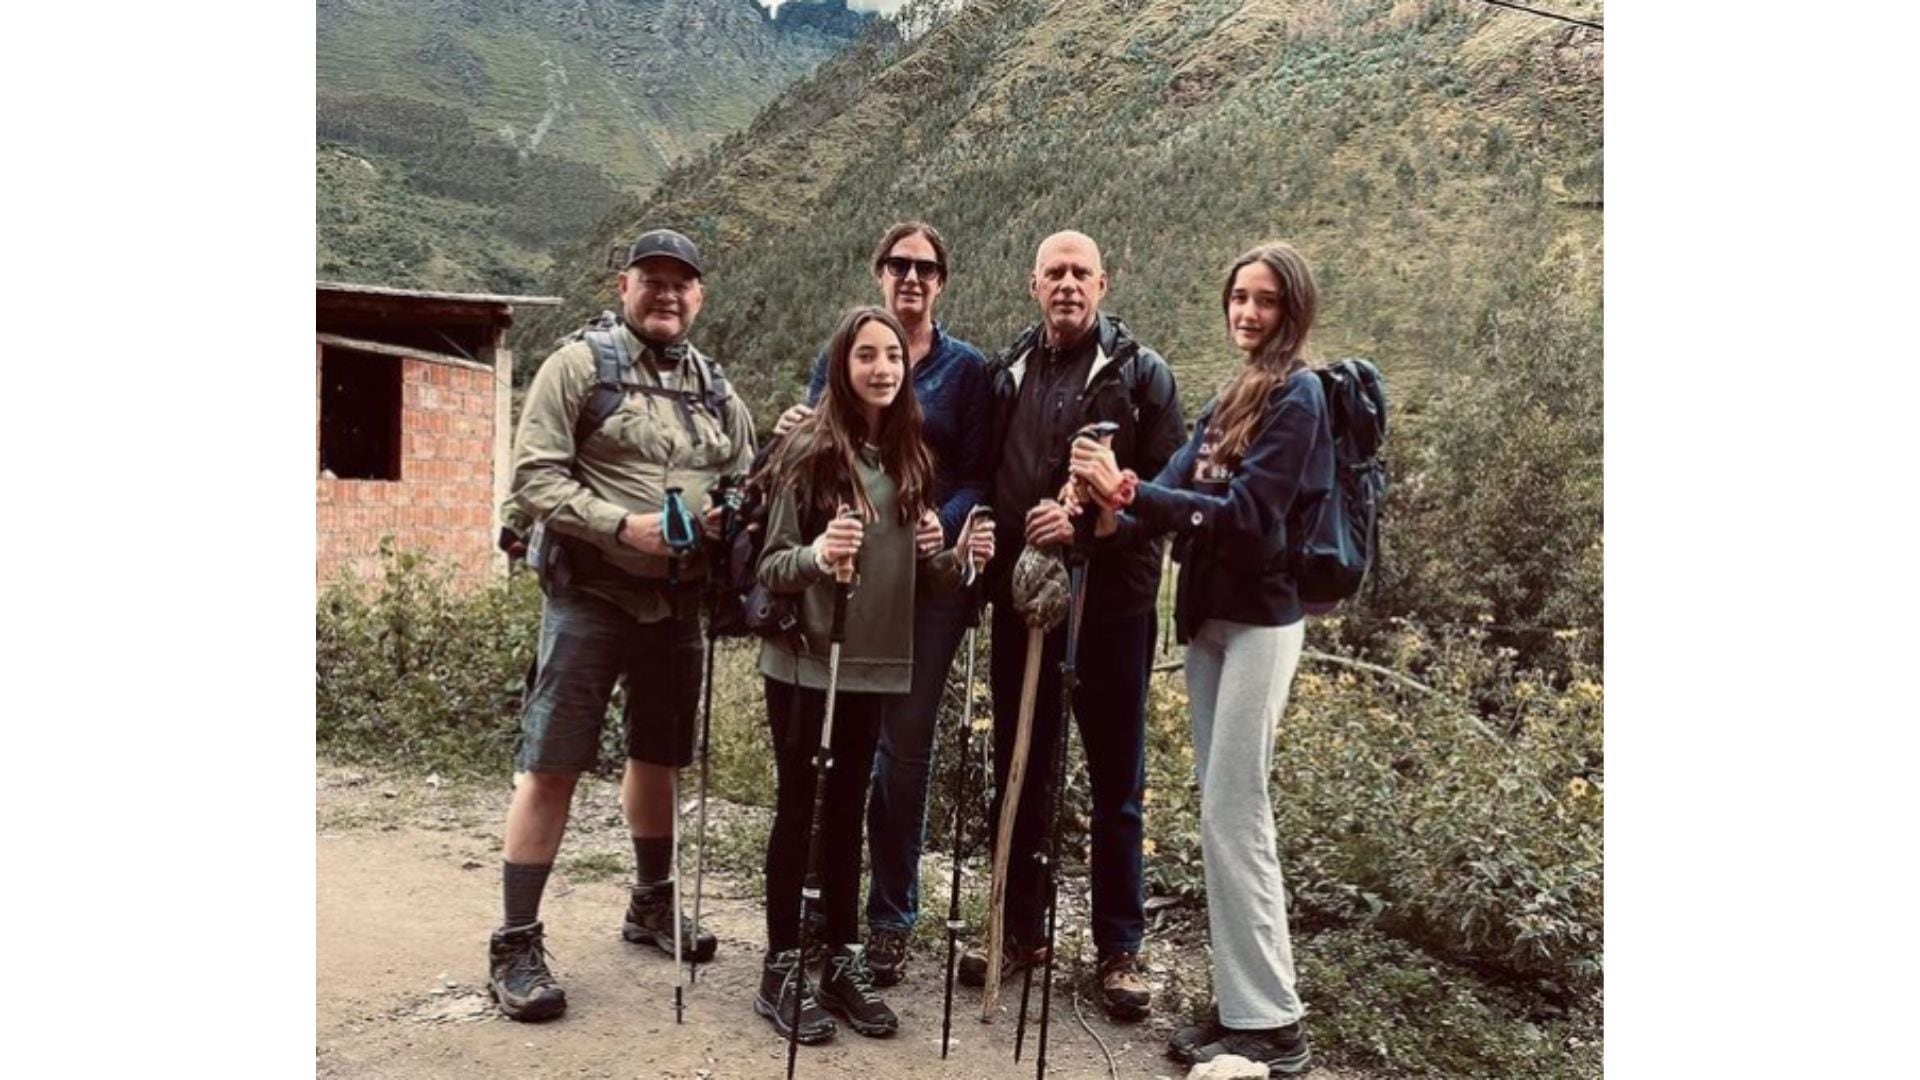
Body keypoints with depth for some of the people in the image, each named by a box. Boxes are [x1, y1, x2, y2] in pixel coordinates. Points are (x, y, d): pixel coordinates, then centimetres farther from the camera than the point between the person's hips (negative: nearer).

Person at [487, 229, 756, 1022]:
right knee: (552, 766, -4)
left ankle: (652, 903, 35)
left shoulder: (713, 387, 11)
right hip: (590, 595, -5)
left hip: (677, 600, 6)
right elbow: (534, 479, -12)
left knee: (657, 757, 17)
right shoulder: (579, 364, -5)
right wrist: (623, 525, -22)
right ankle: (516, 943, 6)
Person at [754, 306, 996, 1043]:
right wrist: (817, 554, -30)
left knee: (847, 810, 13)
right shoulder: (809, 448, -9)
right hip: (804, 662, -5)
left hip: (873, 665, 5)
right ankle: (782, 971, 16)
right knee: (797, 810, 4)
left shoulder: (909, 456, 7)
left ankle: (843, 963, 23)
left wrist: (957, 559, -7)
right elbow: (769, 566, -9)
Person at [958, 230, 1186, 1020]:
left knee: (1116, 781, 6)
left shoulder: (1139, 372, -1)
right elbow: (981, 472, 14)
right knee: (1019, 772, 12)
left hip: (1110, 598, -4)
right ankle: (1020, 928, 27)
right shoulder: (1007, 371, 10)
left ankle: (1120, 949, 19)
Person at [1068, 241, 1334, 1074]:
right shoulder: (1230, 399, 17)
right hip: (1207, 615, 8)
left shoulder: (1298, 395, -8)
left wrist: (1127, 491, -23)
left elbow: (1249, 516, -19)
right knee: (1225, 814, 10)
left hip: (1259, 621, -8)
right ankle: (1240, 1004, 19)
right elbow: (1179, 492, 4)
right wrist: (1117, 518, -17)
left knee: (1233, 813, -8)